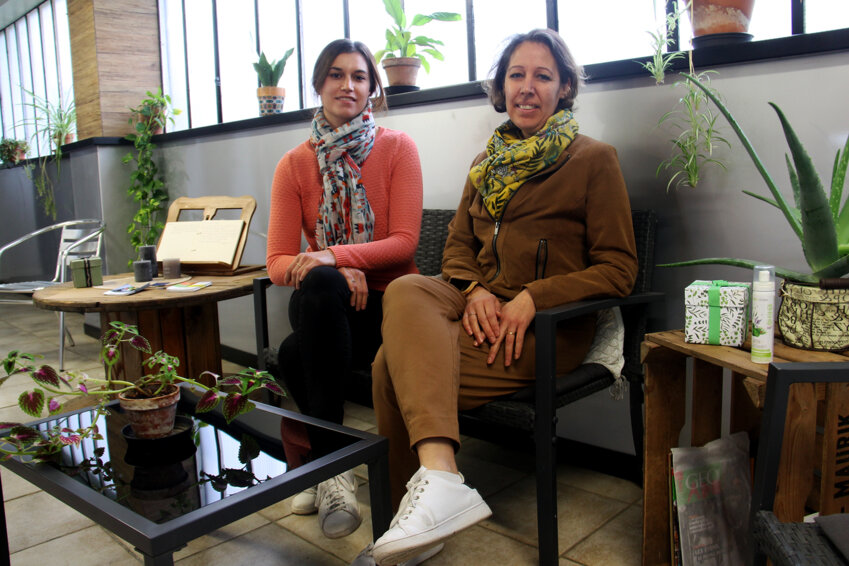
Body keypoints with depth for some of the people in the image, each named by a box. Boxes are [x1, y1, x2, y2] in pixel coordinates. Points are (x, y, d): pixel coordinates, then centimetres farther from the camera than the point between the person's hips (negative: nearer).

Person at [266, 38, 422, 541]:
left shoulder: (397, 148, 1)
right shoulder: (295, 164, 6)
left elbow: (405, 242, -9)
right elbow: (278, 262, -2)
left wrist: (334, 256, -23)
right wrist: (332, 270, -22)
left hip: (388, 300, -2)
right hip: (326, 303, 2)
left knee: (299, 352, -31)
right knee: (319, 286, -35)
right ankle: (332, 466, -21)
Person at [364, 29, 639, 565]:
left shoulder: (594, 159, 2)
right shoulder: (489, 163, 20)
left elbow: (618, 269, -4)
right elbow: (458, 244, 18)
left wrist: (531, 299, -18)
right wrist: (474, 289, -6)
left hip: (548, 325, -5)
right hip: (480, 306, 6)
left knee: (395, 365, -25)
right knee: (405, 291, -28)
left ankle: (419, 493, -11)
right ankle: (440, 476, -33)